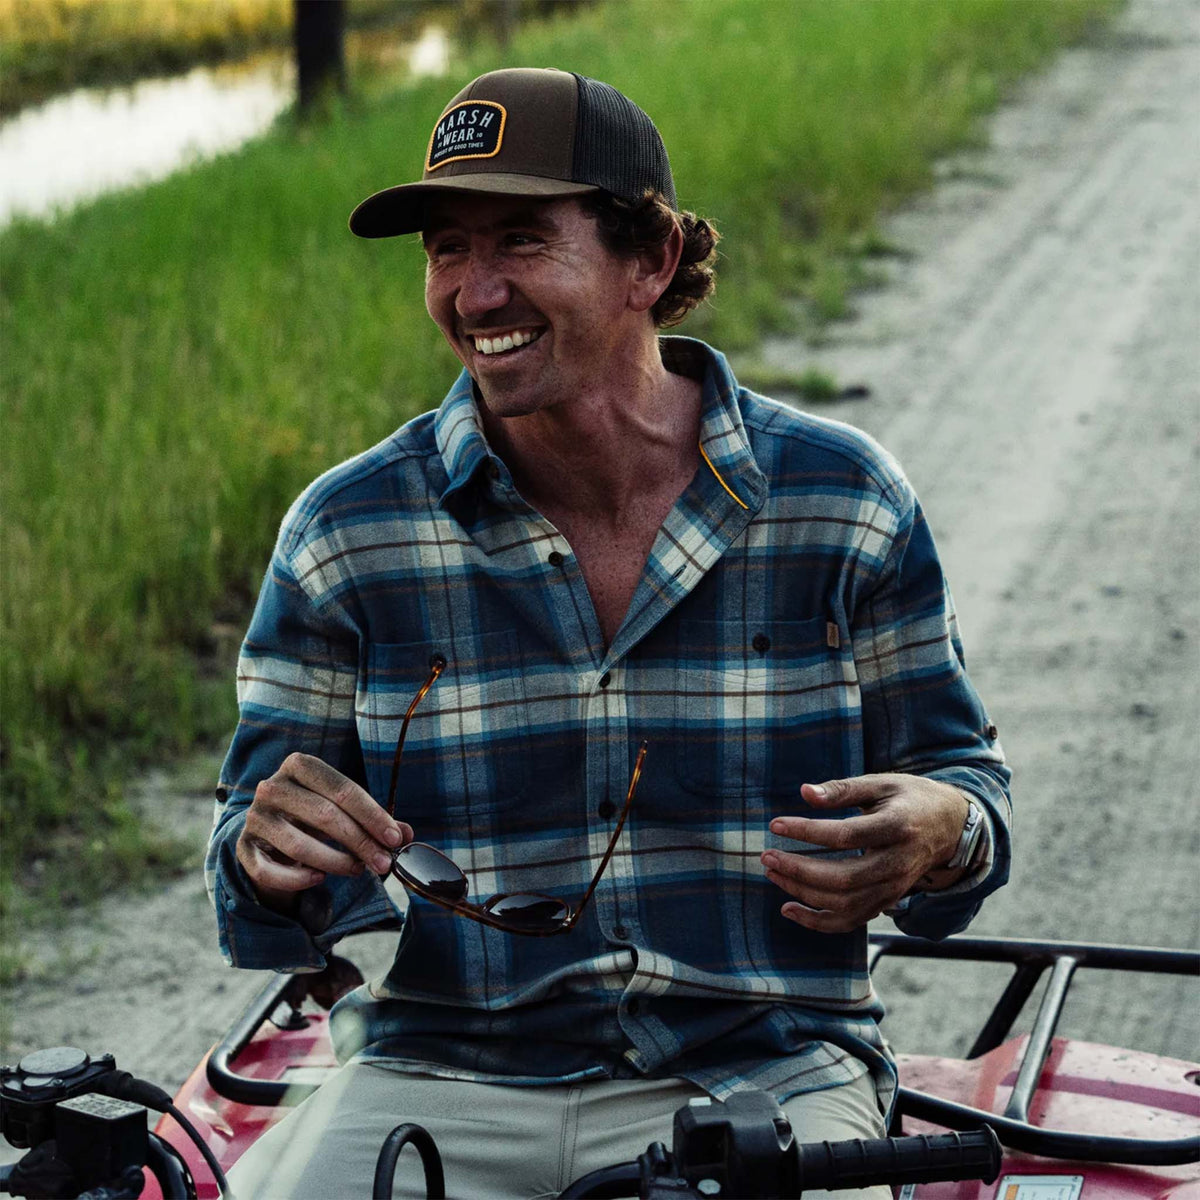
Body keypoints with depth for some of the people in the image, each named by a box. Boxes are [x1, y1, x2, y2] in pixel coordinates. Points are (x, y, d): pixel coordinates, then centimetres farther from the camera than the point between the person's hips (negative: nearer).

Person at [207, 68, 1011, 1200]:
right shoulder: (346, 534, 2)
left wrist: (942, 837, -14)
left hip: (759, 1074, 0)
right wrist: (272, 861, -16)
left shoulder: (846, 502, 0)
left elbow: (954, 767, 10)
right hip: (437, 1081, 0)